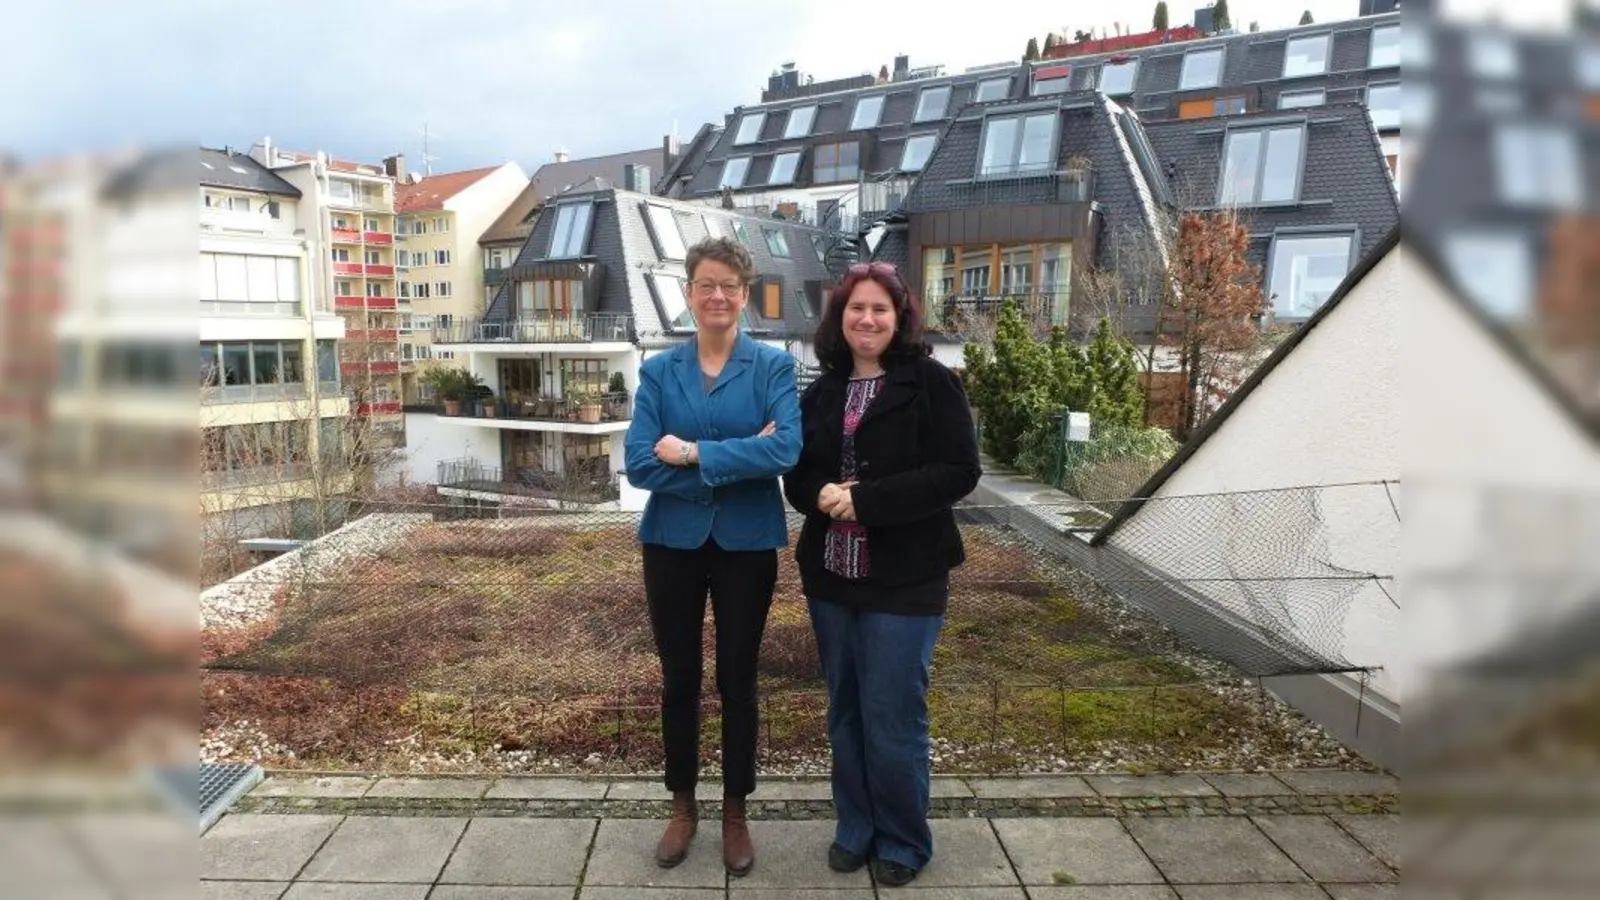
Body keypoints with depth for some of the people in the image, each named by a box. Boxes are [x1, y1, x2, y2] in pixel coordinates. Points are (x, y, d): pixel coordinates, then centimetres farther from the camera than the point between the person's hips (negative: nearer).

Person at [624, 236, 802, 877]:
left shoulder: (774, 366, -5)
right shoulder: (658, 371, 0)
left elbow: (786, 450, -21)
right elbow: (640, 463, -12)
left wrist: (693, 454, -19)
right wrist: (738, 463, -17)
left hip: (747, 545, -1)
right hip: (672, 542, 2)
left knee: (737, 680, 10)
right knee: (679, 679, 13)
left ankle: (735, 814, 29)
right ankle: (683, 807, 33)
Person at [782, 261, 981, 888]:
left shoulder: (931, 382, -6)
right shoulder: (822, 392, 10)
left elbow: (958, 472, -13)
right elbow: (797, 474, 11)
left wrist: (866, 499, -20)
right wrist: (823, 494, -13)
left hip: (904, 579, -5)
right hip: (831, 576, 5)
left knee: (893, 717, 2)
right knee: (846, 713, 15)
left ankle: (903, 842, 23)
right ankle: (855, 828, 32)